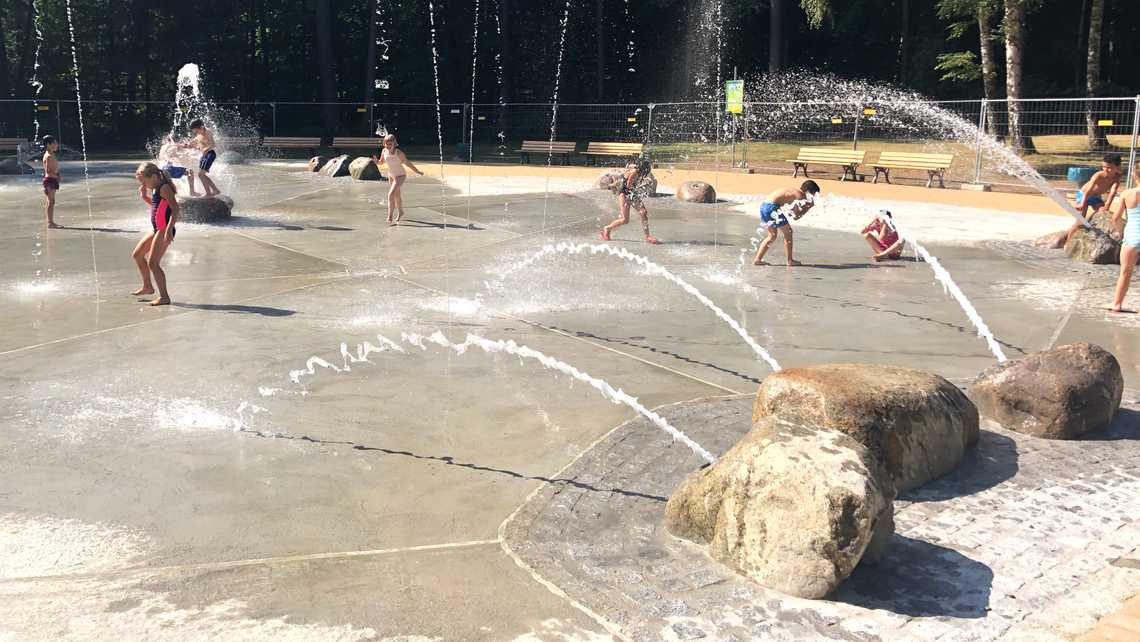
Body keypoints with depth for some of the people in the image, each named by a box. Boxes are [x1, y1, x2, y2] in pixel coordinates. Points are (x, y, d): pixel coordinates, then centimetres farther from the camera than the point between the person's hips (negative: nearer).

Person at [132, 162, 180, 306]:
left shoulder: (164, 188, -15)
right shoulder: (156, 189, 14)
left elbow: (175, 209, -23)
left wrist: (169, 230, -31)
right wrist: (144, 196, 12)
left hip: (164, 230, -11)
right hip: (157, 229, 11)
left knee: (153, 263, -12)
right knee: (137, 255, 19)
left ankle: (164, 297, -7)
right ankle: (147, 287, 32)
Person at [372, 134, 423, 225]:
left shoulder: (399, 153, -27)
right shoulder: (384, 151, -12)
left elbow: (407, 163, -16)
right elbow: (381, 163, 2)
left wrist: (418, 172, -9)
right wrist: (376, 161, -20)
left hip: (400, 176, -6)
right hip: (391, 175, 6)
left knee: (391, 195, -21)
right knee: (397, 195, 24)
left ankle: (389, 218, -21)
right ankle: (400, 213, 46)